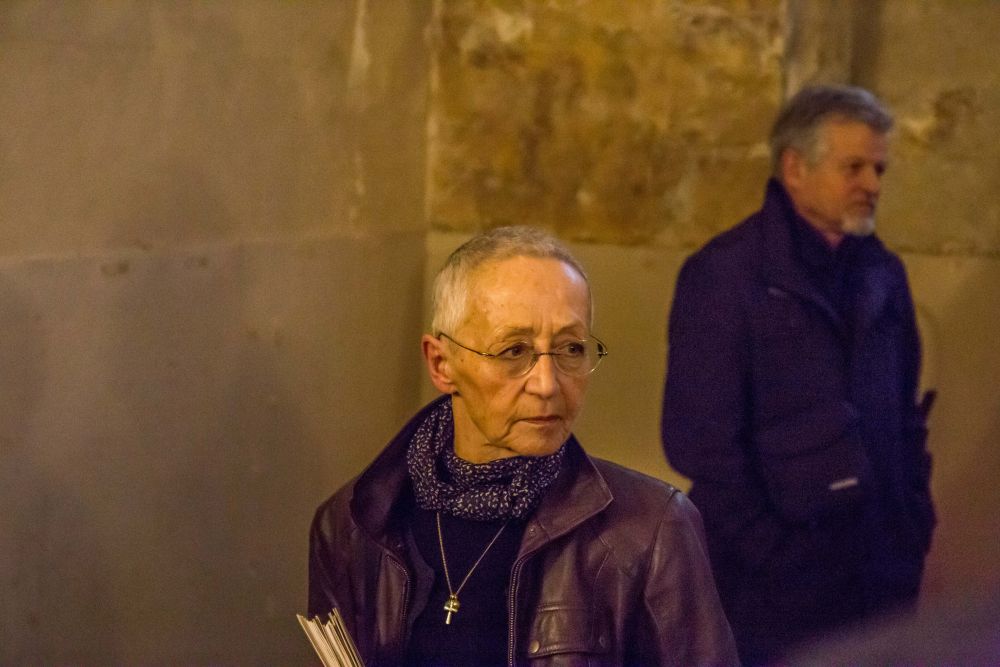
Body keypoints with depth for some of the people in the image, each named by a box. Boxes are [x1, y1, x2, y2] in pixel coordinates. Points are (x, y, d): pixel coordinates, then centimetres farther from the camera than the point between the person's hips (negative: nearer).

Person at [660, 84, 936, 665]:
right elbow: (701, 438, -13)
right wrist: (771, 553, -13)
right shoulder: (725, 274, -8)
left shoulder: (884, 275, 11)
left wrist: (915, 526, 8)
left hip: (881, 584, 6)